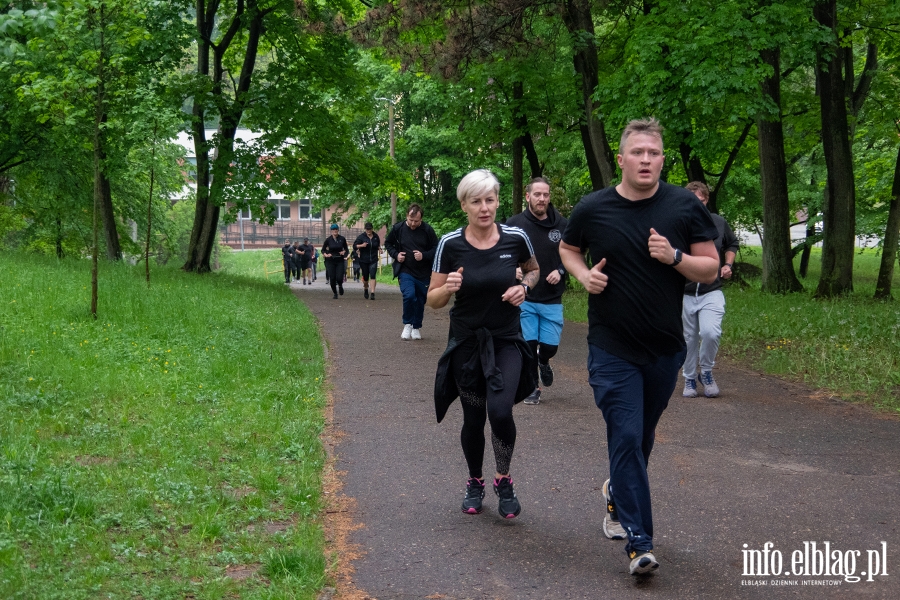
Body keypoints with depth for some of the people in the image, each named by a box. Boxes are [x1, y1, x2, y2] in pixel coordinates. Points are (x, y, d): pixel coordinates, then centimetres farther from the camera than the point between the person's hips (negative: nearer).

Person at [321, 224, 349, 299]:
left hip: (340, 261, 0)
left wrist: (344, 252, -11)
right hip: (330, 261, 0)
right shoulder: (328, 239, -3)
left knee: (339, 278, -12)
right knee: (332, 278, -2)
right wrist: (326, 255, -13)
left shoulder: (342, 239, -1)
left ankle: (340, 286, 24)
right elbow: (323, 250, 7)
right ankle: (335, 293, 18)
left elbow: (346, 249, 10)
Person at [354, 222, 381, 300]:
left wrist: (379, 248, 1)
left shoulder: (376, 236, 4)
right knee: (365, 277, 8)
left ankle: (372, 293, -17)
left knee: (373, 276, -13)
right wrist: (361, 245, -26)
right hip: (363, 260, -1)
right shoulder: (361, 236, -5)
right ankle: (366, 289, 37)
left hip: (373, 260, 1)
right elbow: (354, 246, -8)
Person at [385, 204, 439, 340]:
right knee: (409, 295, -21)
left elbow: (436, 249, 0)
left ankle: (416, 328, 28)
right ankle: (407, 325, 0)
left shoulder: (427, 230, -6)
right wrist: (396, 254, -4)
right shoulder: (398, 228, -4)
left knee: (420, 301, 9)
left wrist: (424, 255, -17)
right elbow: (388, 243, 13)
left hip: (423, 273, 1)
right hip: (405, 271, -1)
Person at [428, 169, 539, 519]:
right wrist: (448, 287, -26)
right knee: (473, 418, 9)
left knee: (501, 412, -19)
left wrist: (524, 286, -9)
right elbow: (433, 300, -4)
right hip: (466, 342, 1)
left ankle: (504, 480, 7)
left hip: (506, 340, 0)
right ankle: (475, 482, 35)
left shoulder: (515, 238, -10)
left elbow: (534, 270, 12)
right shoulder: (450, 244, -12)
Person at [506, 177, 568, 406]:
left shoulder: (561, 224, -1)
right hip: (524, 299, -1)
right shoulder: (515, 223, -3)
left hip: (552, 299, 1)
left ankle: (543, 362, 37)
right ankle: (533, 387, 18)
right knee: (528, 344, 0)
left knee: (550, 345, 1)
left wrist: (561, 271, -8)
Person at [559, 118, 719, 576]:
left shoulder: (685, 207, -4)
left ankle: (619, 491, 47)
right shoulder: (594, 208, -4)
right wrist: (584, 275, -6)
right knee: (626, 437, -9)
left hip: (665, 348, 2)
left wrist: (675, 257, -20)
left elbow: (710, 269, -1)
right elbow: (567, 248, 15)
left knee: (641, 436, 18)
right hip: (612, 348, -2)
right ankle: (639, 541, -6)